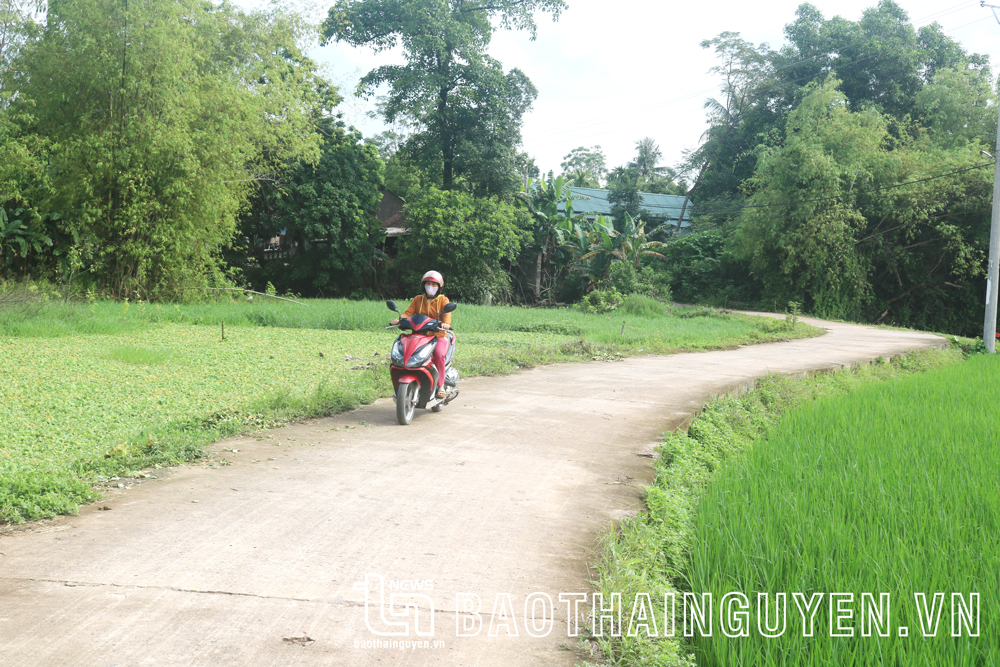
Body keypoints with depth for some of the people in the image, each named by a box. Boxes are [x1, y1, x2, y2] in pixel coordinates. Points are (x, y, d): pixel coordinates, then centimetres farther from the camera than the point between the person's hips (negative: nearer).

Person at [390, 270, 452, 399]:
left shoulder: (443, 300, 7)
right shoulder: (417, 299, 16)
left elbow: (447, 314, -10)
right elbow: (408, 312, 3)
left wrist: (446, 323, -33)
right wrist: (399, 320, -18)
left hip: (438, 336, -3)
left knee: (439, 354, -34)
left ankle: (441, 385, -21)